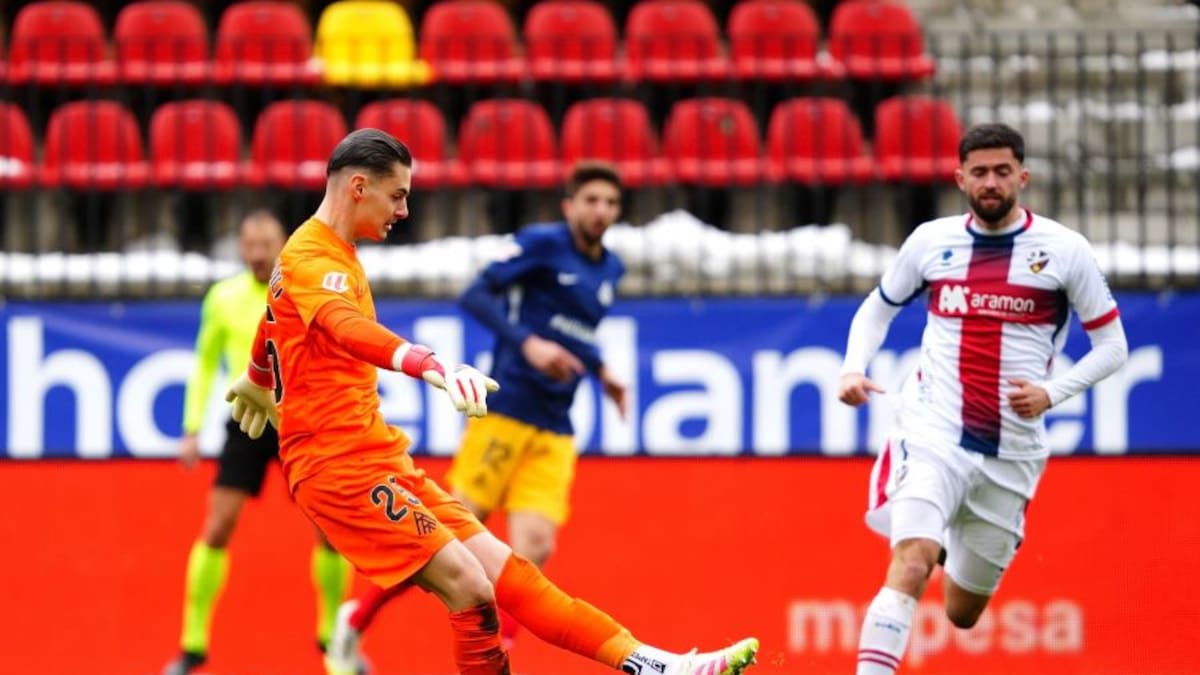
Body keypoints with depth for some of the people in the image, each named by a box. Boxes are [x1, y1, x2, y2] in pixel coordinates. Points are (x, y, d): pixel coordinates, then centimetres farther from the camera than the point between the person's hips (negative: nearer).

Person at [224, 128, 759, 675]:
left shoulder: (332, 255, 18)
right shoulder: (311, 260, -15)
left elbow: (274, 322, 40)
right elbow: (348, 328, -38)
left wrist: (258, 380, 61)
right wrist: (431, 366, -55)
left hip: (379, 459, 10)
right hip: (339, 464, -10)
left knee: (503, 570, 2)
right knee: (470, 587, -18)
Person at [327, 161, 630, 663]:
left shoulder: (609, 269, 14)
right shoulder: (542, 242, -7)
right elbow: (475, 296, -16)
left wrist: (599, 370, 16)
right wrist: (528, 343, -27)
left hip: (554, 433, 6)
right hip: (505, 412, -6)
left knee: (533, 547, -11)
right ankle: (358, 618, 15)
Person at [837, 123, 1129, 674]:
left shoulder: (1065, 250, -1)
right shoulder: (931, 240, 4)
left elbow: (1111, 345, 5)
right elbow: (878, 308, 20)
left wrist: (1051, 392, -12)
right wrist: (853, 368, 1)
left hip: (1012, 452, 1)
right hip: (932, 434, -1)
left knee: (963, 613, 14)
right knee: (911, 562, -27)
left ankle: (948, 546, 50)